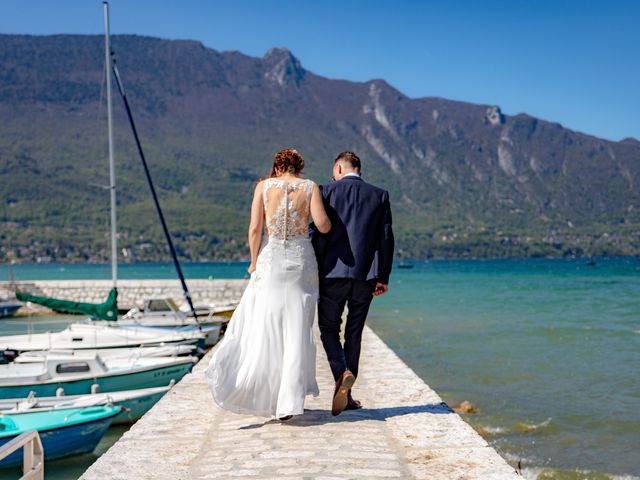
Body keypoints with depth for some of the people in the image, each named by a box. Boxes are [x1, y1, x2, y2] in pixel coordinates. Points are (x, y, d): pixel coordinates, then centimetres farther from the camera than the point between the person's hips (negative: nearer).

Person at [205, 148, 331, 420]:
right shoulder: (310, 187, 3)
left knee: (262, 326, 8)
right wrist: (328, 221, 15)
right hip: (301, 260, 0)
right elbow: (323, 226, -9)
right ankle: (289, 401, 3)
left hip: (270, 259, 0)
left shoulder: (264, 186, 3)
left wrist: (254, 262, 6)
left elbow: (254, 228, -5)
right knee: (296, 330, 4)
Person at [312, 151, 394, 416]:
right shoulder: (380, 195, 7)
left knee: (329, 328, 8)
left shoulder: (328, 191, 0)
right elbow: (386, 237, 5)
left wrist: (316, 272, 1)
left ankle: (342, 374, -17)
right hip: (366, 274, 3)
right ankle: (346, 393, 15)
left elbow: (320, 233, -4)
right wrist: (383, 277, 10)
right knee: (354, 332, 12)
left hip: (334, 272, -2)